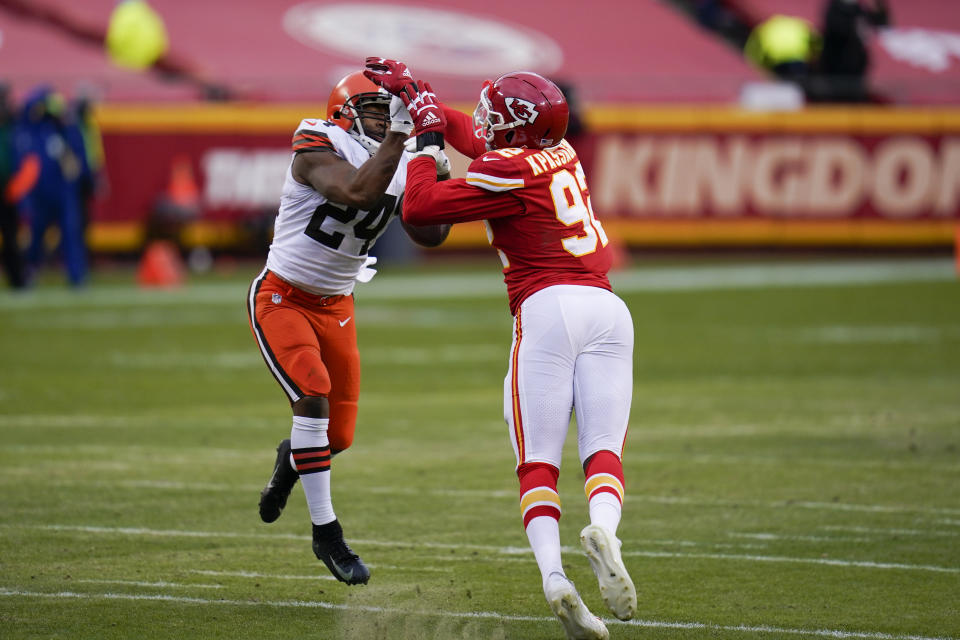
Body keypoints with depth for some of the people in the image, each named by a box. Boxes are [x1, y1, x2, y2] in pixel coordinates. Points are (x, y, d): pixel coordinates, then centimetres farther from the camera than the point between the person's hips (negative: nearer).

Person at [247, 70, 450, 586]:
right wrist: (398, 134, -37)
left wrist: (442, 179, -18)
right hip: (282, 299, -6)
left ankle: (292, 457, 42)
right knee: (313, 396, -25)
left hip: (336, 306, 6)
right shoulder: (318, 148, -19)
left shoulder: (401, 169, 0)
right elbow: (358, 193, -37)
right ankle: (326, 534, -15)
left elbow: (429, 235, -5)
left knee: (337, 436, 3)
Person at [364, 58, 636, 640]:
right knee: (604, 452, -1)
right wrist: (413, 91, 37)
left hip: (548, 308, -5)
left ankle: (553, 574, -23)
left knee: (538, 463, -2)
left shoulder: (509, 173, -4)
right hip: (608, 309, 5)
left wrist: (427, 143, 12)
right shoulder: (561, 151, 17)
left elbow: (418, 208, 0)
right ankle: (604, 529, -32)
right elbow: (474, 137, 33)